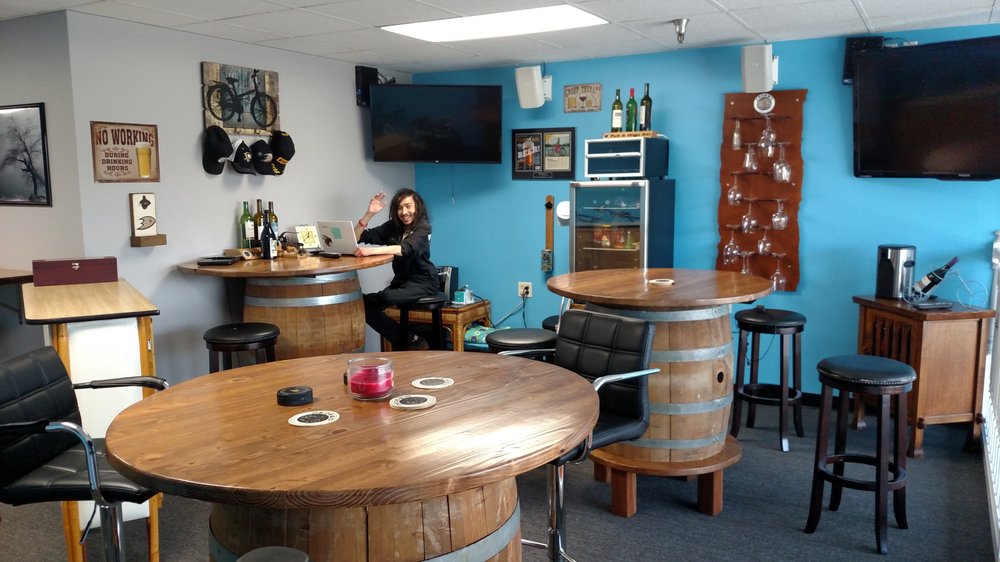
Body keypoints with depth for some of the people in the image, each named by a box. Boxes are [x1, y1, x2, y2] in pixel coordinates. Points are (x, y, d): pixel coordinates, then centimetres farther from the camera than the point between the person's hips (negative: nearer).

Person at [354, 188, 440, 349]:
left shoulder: (422, 228, -10)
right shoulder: (392, 227, 6)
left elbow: (406, 249, -32)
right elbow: (357, 237, 2)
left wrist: (371, 250, -44)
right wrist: (369, 214, -13)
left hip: (422, 282, -6)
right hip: (401, 281, 6)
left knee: (384, 297, -31)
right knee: (364, 304, -14)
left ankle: (412, 342, -8)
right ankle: (409, 341, -4)